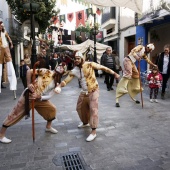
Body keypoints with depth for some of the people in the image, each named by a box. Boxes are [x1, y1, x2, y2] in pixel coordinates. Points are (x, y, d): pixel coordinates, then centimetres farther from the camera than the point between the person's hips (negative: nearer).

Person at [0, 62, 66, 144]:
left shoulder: (56, 84, 2)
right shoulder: (46, 72, -11)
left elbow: (49, 96, -3)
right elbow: (29, 71, -12)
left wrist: (39, 97, -20)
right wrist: (28, 84, -20)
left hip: (39, 99, 6)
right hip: (29, 95, -6)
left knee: (52, 109, 6)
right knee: (16, 114, 0)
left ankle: (48, 127, 29)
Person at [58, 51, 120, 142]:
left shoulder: (90, 64, -15)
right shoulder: (74, 71, -3)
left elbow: (103, 68, -12)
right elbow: (65, 81, -3)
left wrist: (114, 73, -16)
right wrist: (58, 86, -22)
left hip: (93, 91, -6)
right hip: (84, 92, 6)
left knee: (93, 110, -13)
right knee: (80, 108, 18)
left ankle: (93, 131, -5)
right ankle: (85, 123, 45)